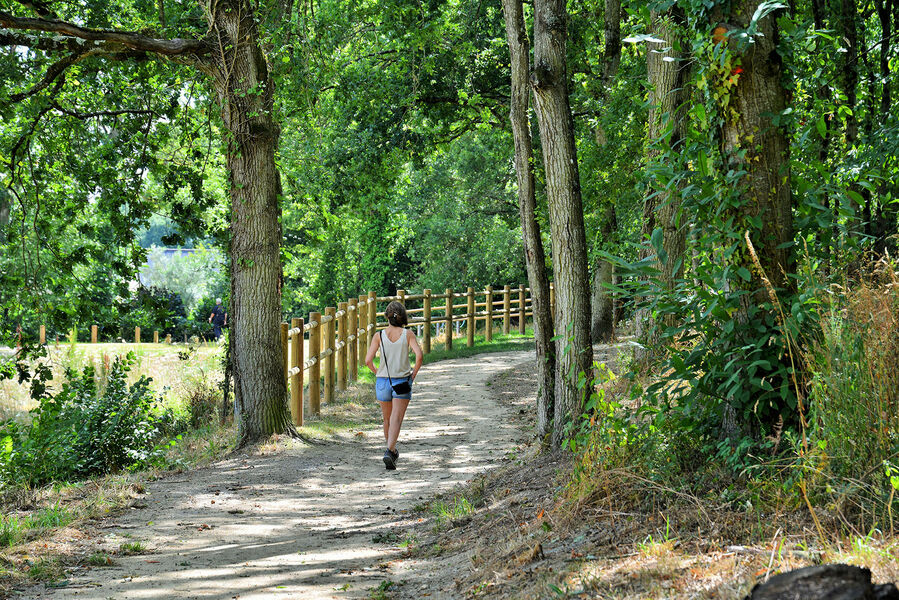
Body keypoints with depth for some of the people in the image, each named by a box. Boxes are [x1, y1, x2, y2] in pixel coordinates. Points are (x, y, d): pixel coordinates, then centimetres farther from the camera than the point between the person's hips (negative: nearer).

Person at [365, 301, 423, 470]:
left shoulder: (379, 336, -3)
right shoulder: (408, 334, -5)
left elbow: (368, 360, -9)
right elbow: (419, 355, -17)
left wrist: (377, 373, 9)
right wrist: (413, 374, -3)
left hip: (383, 382, 2)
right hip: (402, 382, -2)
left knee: (387, 419, 20)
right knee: (396, 420, -7)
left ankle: (392, 451, 35)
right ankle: (389, 452, -27)